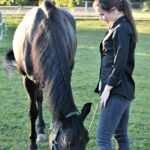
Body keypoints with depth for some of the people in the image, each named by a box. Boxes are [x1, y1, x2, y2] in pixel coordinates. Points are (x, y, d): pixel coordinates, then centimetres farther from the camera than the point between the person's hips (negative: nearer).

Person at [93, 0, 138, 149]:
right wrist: (106, 87, 19)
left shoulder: (121, 30, -15)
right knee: (121, 136, 15)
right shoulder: (123, 27, 15)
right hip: (124, 91, 10)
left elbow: (119, 65, -20)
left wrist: (107, 89, -17)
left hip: (117, 91, -10)